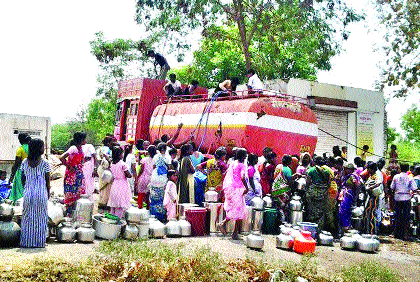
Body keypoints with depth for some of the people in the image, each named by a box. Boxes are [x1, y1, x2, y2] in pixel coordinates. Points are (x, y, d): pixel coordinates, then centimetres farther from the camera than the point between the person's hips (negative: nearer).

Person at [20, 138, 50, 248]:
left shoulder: (25, 162, 1)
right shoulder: (44, 163, -8)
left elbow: (22, 179, 7)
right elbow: (47, 180, -3)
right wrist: (48, 193, 9)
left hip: (28, 193, 3)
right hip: (41, 193, -3)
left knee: (27, 217, 12)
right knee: (40, 217, 7)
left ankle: (26, 242, 16)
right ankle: (40, 242, 11)